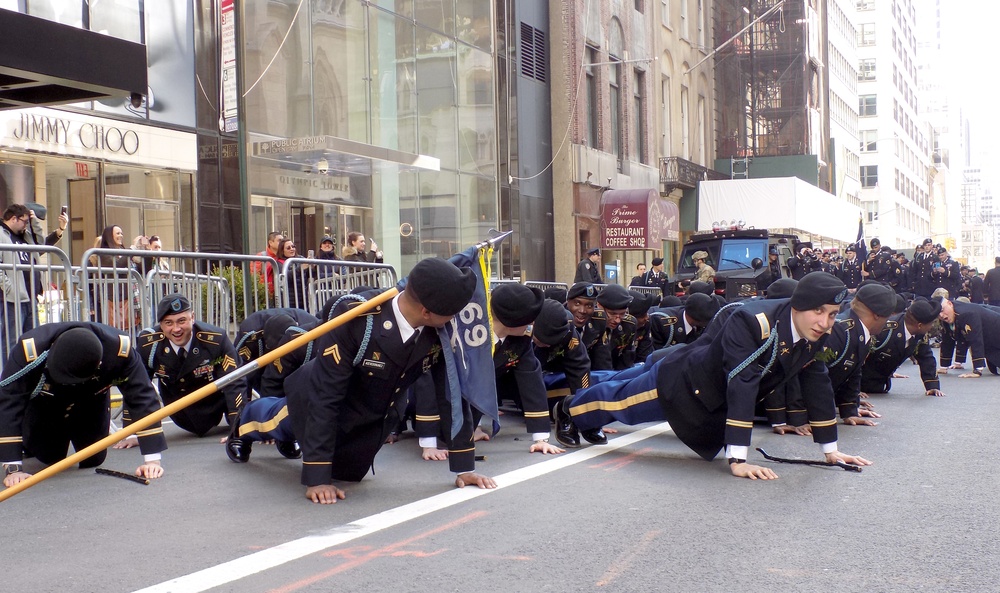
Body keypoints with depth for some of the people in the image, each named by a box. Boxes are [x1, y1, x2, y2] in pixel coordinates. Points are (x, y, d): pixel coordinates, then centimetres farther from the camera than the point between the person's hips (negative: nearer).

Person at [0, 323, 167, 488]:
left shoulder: (119, 350, -40)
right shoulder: (28, 350, -42)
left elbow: (143, 397, -35)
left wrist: (152, 459, -38)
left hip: (91, 402, 1)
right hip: (42, 404, -1)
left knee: (93, 460, 5)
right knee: (49, 457, 5)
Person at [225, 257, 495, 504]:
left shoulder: (442, 331, -27)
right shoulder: (356, 319, -40)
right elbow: (324, 397, -37)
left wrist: (464, 467, -19)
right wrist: (316, 479, -37)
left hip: (376, 417, 4)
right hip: (319, 402, -4)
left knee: (349, 472, 23)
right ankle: (244, 424, 60)